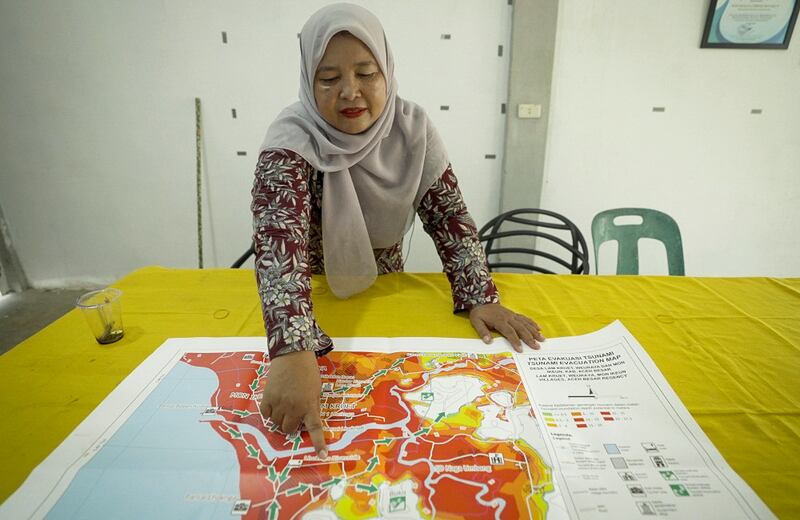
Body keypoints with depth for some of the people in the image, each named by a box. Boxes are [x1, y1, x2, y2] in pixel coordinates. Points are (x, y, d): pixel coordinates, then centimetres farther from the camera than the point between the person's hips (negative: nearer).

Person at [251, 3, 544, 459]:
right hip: (313, 299, -3)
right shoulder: (292, 138, -27)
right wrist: (294, 352, -56)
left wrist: (481, 297, -26)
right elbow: (279, 241, -42)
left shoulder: (412, 127, -15)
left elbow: (449, 215, -13)